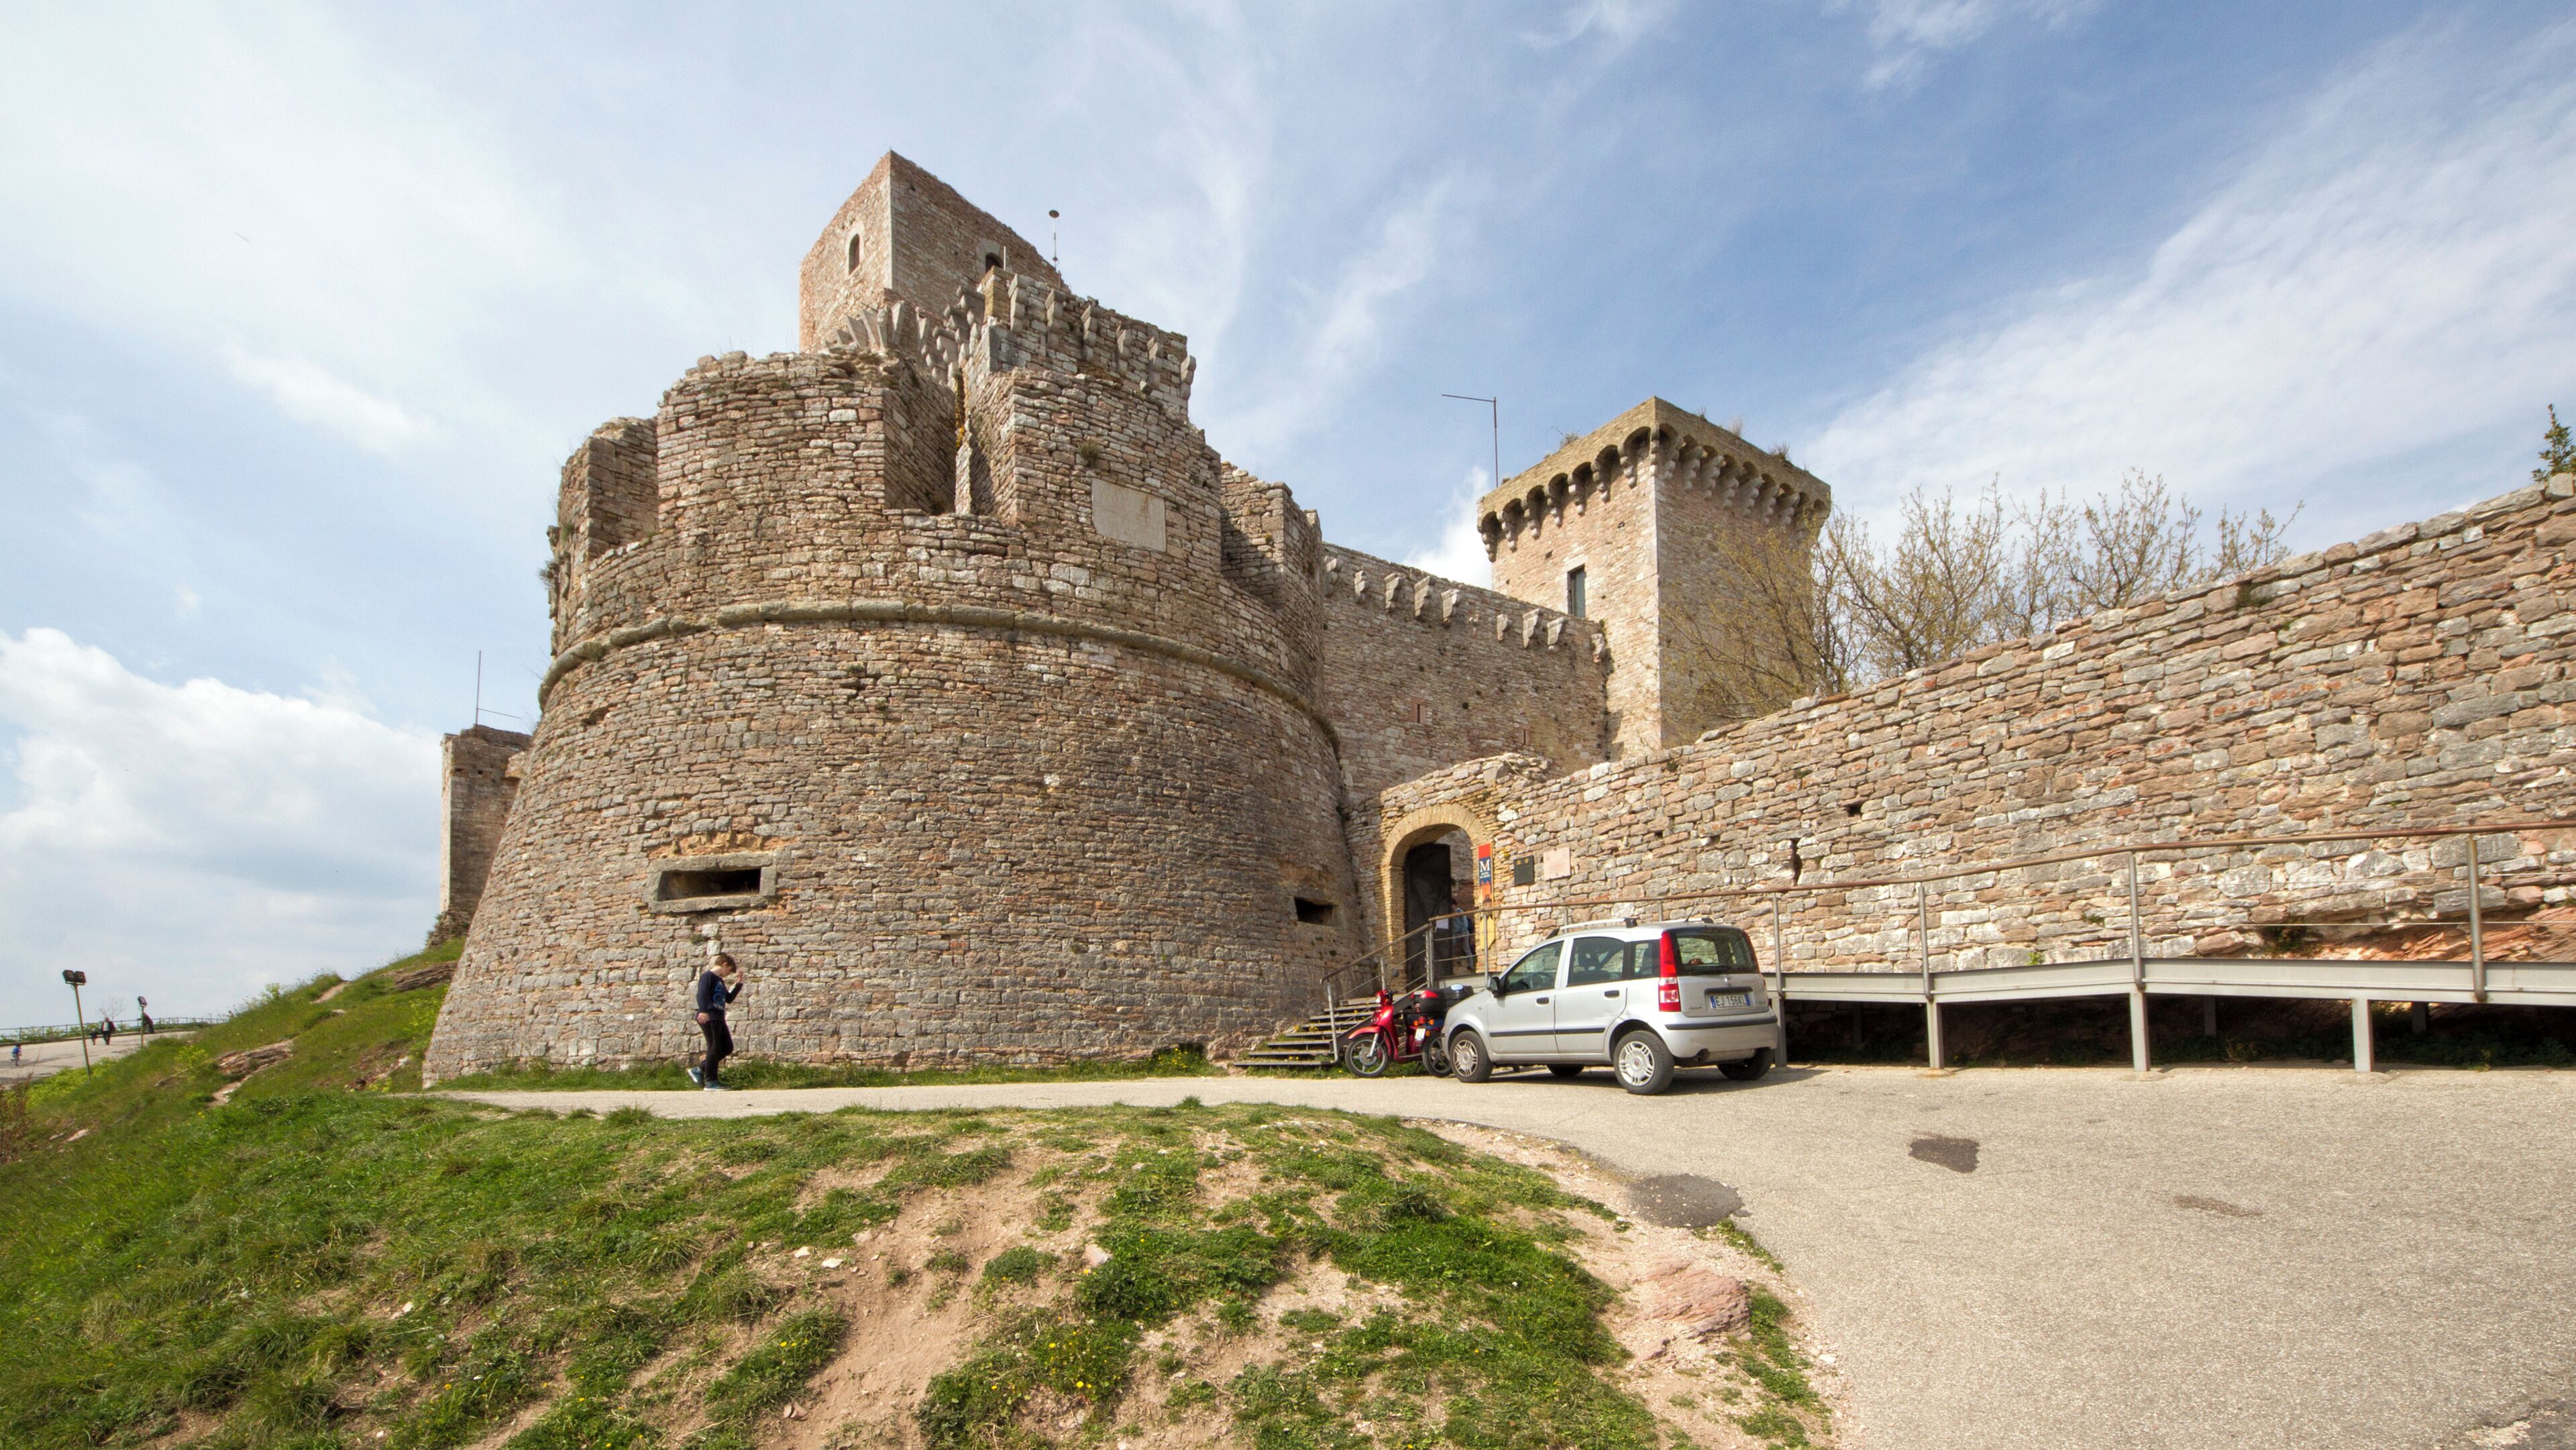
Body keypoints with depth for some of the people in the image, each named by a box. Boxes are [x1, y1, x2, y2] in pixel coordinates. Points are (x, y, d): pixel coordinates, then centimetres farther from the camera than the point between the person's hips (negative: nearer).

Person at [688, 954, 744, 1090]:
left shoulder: (720, 981, 22)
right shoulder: (708, 976, -6)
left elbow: (729, 999, 27)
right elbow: (702, 994, -20)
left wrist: (739, 983, 22)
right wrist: (703, 1011, -33)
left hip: (718, 1018, 9)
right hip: (709, 1018, -9)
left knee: (727, 1048, 9)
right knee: (715, 1048, -7)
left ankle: (699, 1071, 15)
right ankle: (710, 1082, -1)